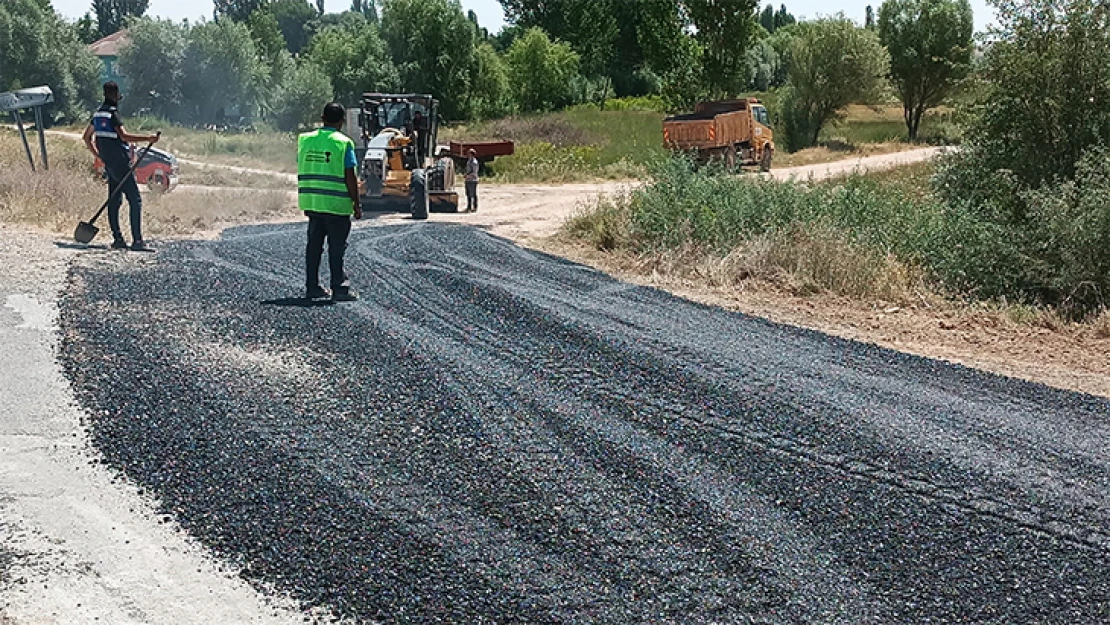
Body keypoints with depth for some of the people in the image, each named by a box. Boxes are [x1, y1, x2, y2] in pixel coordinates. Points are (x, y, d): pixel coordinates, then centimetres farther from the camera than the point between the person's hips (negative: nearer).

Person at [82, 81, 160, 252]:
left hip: (109, 164, 10)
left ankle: (117, 239, 12)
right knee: (135, 200, -11)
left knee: (114, 201, 12)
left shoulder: (98, 113, 14)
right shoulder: (112, 112, -13)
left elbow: (87, 137, 22)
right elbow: (123, 135, -26)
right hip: (120, 162, -10)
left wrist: (98, 155, 27)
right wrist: (148, 138, -28)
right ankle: (137, 241, -18)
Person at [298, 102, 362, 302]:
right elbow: (350, 177, -11)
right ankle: (339, 288, 2)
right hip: (336, 203, -5)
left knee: (314, 245, 12)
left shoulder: (305, 140, 6)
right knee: (336, 247, 1)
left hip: (311, 203, 5)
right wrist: (356, 204, -4)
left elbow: (302, 171, 11)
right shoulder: (343, 143, -10)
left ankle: (312, 287, 16)